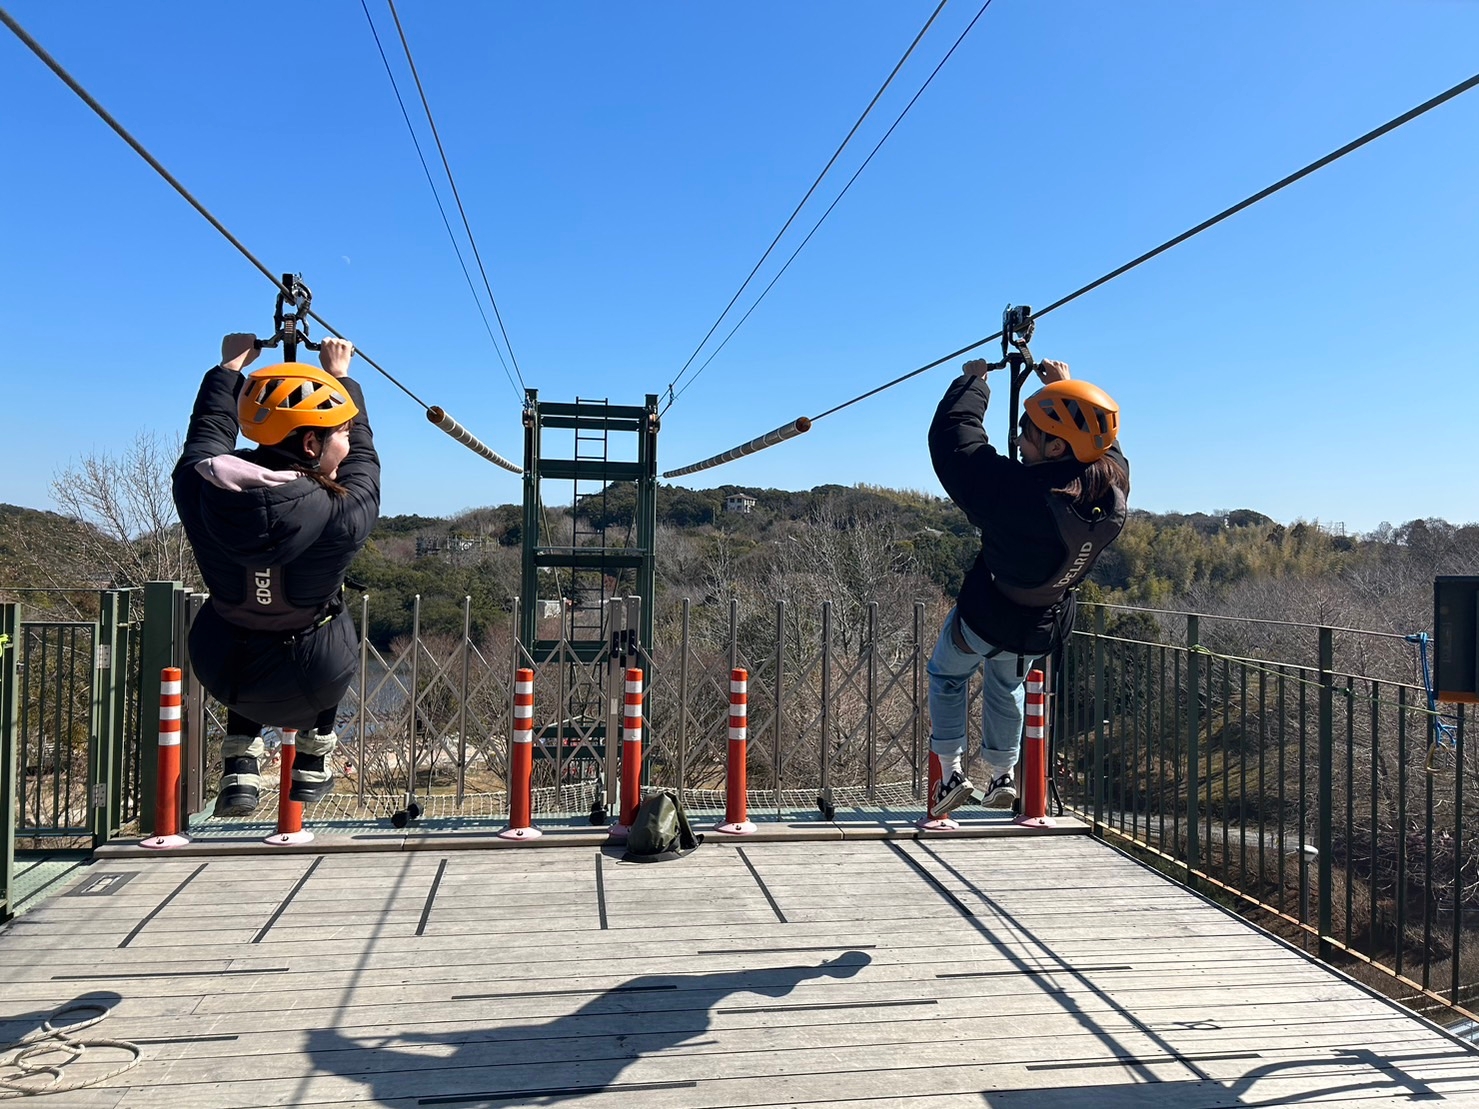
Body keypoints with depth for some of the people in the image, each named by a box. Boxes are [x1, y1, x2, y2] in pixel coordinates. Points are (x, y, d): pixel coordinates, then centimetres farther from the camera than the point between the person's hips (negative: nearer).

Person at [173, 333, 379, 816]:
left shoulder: (202, 488, -21)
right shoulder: (346, 517, -27)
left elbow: (207, 431, 2)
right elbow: (362, 456, -5)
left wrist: (230, 367, 19)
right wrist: (341, 376, 9)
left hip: (220, 672, 3)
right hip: (312, 682, -2)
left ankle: (240, 766, 27)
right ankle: (313, 764, 35)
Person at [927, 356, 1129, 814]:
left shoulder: (1017, 492, -40)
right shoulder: (1114, 483, -23)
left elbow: (952, 438, -28)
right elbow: (1102, 438, 2)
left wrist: (972, 381, -11)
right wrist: (1067, 386, 10)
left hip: (984, 620, -5)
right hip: (1044, 630, 5)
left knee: (947, 674, 25)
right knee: (1006, 686, 33)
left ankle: (951, 772, 23)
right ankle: (1001, 777, 42)